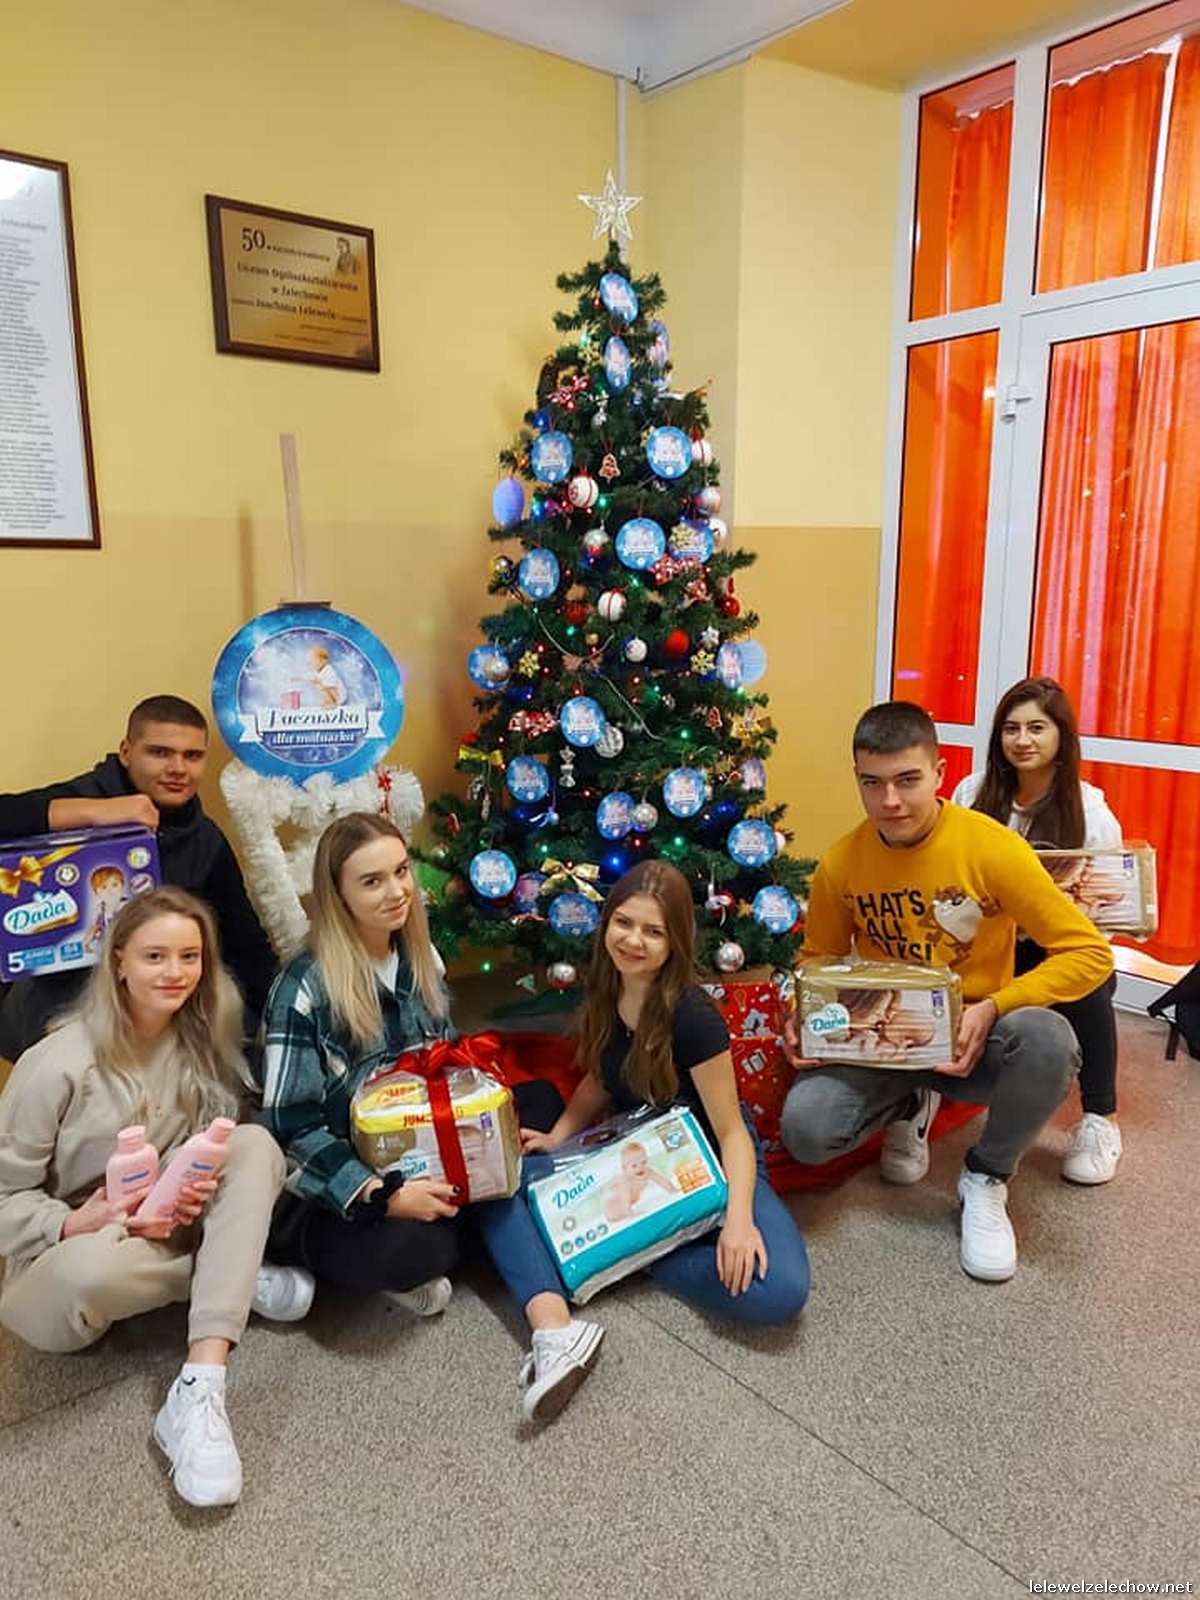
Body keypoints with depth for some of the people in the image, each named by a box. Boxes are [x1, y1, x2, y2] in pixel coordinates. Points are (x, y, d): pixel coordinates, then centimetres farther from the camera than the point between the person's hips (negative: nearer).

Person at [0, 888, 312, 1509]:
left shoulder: (201, 1041, -3)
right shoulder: (59, 1064, -19)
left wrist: (198, 1189, -17)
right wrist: (73, 1223, -29)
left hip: (163, 1234, 5)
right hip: (62, 1264, -4)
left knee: (255, 1143, -23)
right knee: (94, 1266, -42)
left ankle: (200, 1389, -31)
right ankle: (240, 1279, -10)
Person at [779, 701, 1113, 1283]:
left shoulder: (992, 848, -19)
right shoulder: (840, 864, -9)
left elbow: (1089, 953, -16)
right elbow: (820, 957, 7)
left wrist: (991, 1009, -27)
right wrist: (804, 1018, -14)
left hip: (973, 1042, -2)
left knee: (1047, 1039, -36)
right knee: (804, 1128, -23)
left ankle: (986, 1178, -4)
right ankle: (908, 1107, 14)